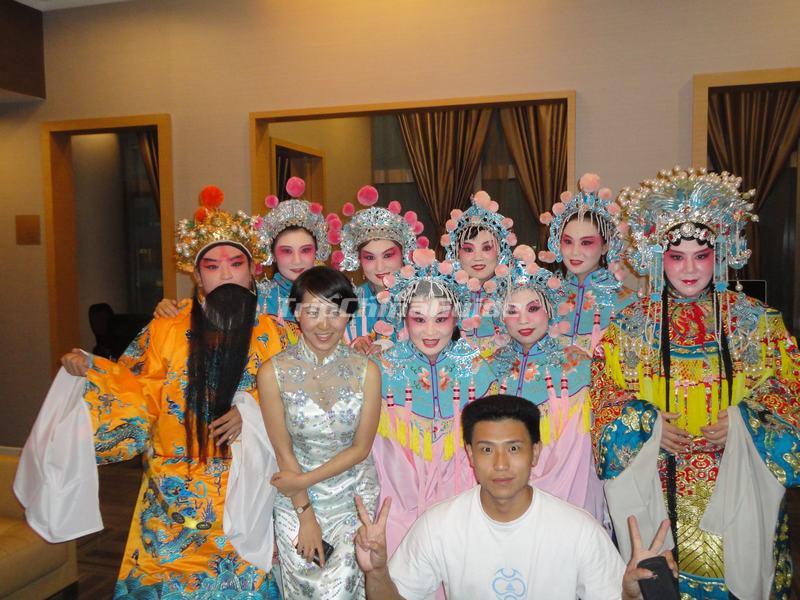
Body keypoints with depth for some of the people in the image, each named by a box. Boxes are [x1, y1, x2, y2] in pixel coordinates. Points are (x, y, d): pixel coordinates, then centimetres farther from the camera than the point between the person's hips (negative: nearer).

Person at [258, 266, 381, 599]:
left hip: (354, 496, 0)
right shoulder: (272, 373, -13)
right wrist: (306, 514, -7)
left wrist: (304, 480, -12)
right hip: (295, 500, 0)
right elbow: (283, 452, -8)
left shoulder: (367, 371, -11)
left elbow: (360, 449, -6)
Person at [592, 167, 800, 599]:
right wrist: (647, 425, -14)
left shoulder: (759, 324, 2)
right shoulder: (628, 327, 1)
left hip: (734, 494, 1)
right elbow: (605, 401, 2)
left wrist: (741, 424, -13)